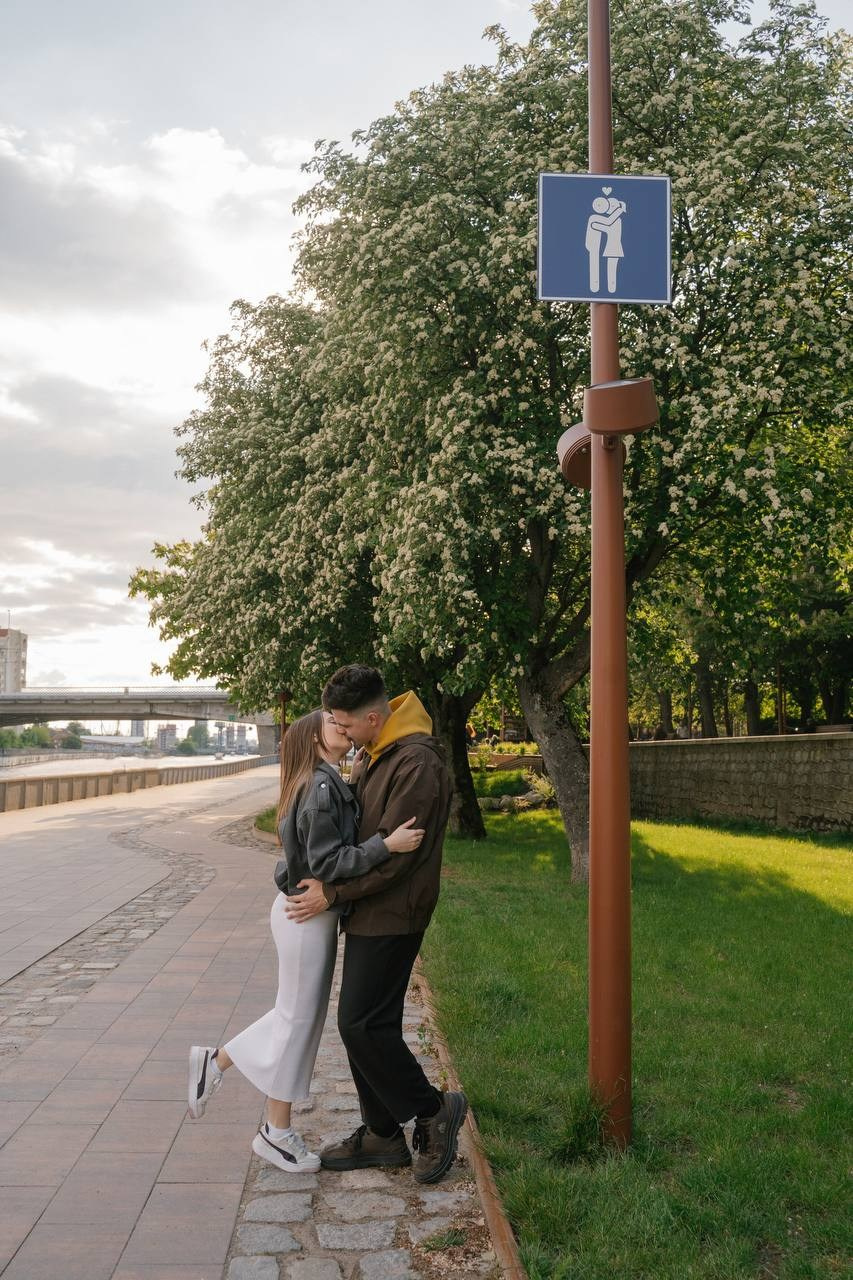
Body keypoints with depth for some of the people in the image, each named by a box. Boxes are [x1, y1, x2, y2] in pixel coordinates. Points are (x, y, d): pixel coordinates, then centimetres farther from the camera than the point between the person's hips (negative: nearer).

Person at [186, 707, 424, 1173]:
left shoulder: (329, 784, 10)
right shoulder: (322, 787, -20)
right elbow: (325, 862, -25)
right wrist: (387, 845, -31)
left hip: (311, 911, 9)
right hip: (307, 916, -9)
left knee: (298, 1014, 19)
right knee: (299, 1018, 4)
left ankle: (215, 1062, 30)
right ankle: (277, 1133, 19)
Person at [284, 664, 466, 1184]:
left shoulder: (417, 765, -22)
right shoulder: (376, 753, 10)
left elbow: (393, 854, -23)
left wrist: (333, 893, -17)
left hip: (392, 914, -10)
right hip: (369, 909, 10)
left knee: (363, 1023, -9)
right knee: (362, 1022, 13)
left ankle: (433, 1110, 10)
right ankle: (382, 1135, 25)